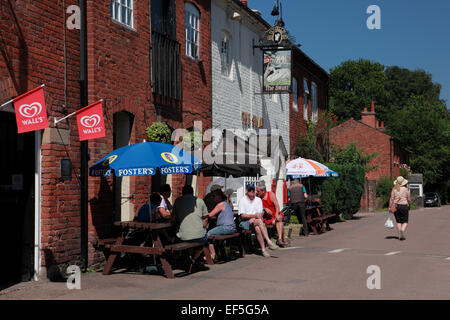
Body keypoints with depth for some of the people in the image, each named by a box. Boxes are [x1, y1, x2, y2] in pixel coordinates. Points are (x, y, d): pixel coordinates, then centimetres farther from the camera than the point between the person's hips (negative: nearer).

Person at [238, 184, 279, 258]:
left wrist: (259, 216, -17)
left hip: (257, 221, 3)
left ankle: (263, 249, -37)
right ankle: (269, 242, -41)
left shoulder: (258, 200, 15)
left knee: (257, 228, -34)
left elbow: (260, 214, 7)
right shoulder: (242, 201, 2)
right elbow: (242, 215, -8)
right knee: (259, 221, -33)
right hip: (245, 222, -3)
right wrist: (254, 215, -19)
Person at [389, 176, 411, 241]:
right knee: (405, 222, 4)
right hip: (404, 206, -2)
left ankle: (400, 235, 8)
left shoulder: (394, 189, 0)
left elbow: (392, 198, -6)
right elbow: (409, 199, -1)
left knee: (398, 222, 12)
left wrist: (390, 207, -6)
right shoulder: (406, 189, -4)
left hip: (396, 206, 2)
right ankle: (402, 230, -25)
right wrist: (409, 206, 15)